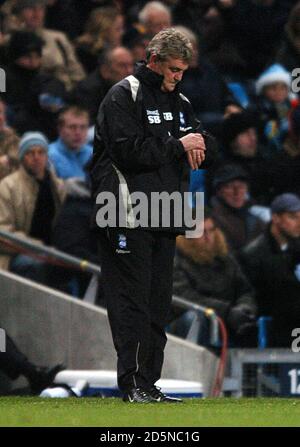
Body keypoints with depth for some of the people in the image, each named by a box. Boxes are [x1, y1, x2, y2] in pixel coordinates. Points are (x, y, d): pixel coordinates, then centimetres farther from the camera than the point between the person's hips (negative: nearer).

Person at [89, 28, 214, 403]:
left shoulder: (178, 102, 19)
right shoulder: (123, 96, -5)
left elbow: (203, 153, 19)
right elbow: (129, 150, -18)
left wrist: (197, 146, -4)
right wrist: (176, 146, -12)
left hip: (163, 218, 8)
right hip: (128, 218, -8)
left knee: (158, 305, 8)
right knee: (132, 302, -8)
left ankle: (149, 383, 11)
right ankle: (133, 384, -8)